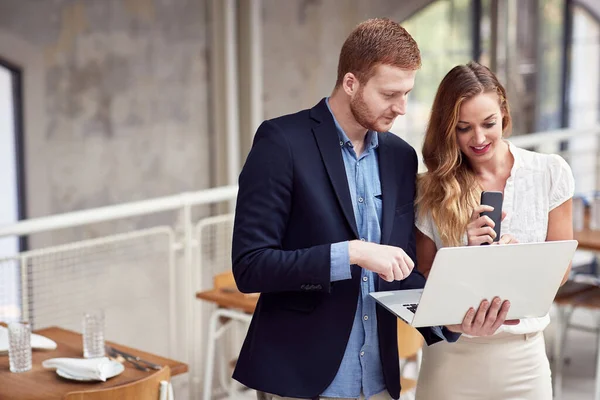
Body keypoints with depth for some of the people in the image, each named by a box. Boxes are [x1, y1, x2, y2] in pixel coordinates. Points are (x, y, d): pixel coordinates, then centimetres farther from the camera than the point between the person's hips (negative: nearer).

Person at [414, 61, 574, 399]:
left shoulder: (551, 172, -3)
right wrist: (465, 252, -16)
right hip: (451, 351, 0)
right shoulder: (432, 188, -3)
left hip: (522, 350, 0)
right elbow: (422, 277, 2)